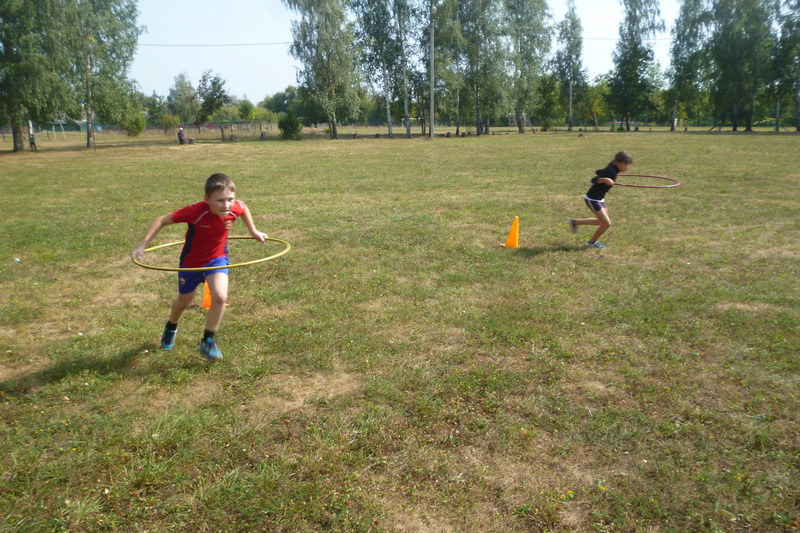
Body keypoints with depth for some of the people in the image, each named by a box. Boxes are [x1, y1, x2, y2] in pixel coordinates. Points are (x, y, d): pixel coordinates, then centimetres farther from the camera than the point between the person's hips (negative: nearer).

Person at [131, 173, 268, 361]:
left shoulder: (235, 208, -23)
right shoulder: (196, 211, -34)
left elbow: (244, 208, 4)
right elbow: (162, 220, -25)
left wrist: (253, 231, 11)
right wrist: (142, 247, -27)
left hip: (217, 258, 2)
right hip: (191, 260, -1)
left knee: (220, 297, -22)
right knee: (184, 302, 18)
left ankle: (208, 342, -1)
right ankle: (171, 328, 53)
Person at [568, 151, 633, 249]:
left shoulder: (612, 169, 2)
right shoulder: (611, 172, -24)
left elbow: (598, 172, 21)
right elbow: (593, 180, -34)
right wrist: (605, 179, -53)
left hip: (600, 198, 10)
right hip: (592, 199, -10)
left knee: (602, 222, 21)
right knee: (607, 223, -7)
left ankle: (575, 222, 30)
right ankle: (593, 242, 17)